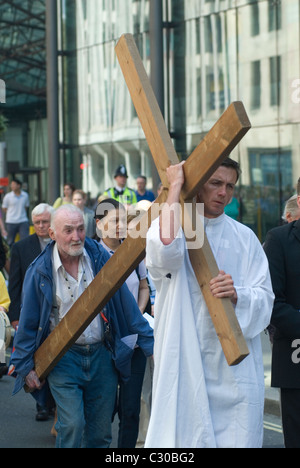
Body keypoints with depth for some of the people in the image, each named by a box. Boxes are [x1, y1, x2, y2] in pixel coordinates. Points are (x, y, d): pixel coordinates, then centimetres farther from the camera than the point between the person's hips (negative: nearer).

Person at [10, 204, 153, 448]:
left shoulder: (100, 258, -3)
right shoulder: (40, 271, -7)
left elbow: (126, 303, 2)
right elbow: (28, 322, 0)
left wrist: (148, 341, 1)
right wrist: (25, 366, 1)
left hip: (101, 354, 2)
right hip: (63, 358, -2)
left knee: (101, 432, 7)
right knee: (72, 425, -16)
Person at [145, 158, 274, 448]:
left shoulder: (244, 238, 12)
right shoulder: (169, 226, 3)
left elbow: (265, 299, 6)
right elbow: (164, 249, -22)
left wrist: (237, 295, -17)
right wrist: (175, 185, -15)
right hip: (186, 367, -2)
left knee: (236, 439, -2)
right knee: (186, 437, -3)